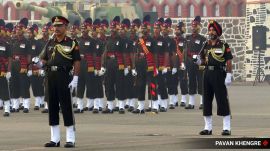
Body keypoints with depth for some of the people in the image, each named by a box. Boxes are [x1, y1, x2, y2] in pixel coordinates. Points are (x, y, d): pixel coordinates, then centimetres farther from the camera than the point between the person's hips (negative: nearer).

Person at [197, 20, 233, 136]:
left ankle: (226, 128, -1)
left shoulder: (224, 46, -3)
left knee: (222, 100, -5)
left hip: (219, 74, -6)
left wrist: (228, 76, -14)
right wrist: (199, 61, -5)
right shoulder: (205, 46, 12)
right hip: (208, 73, 6)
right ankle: (208, 127, 15)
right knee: (207, 100, 7)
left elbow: (229, 62, -6)